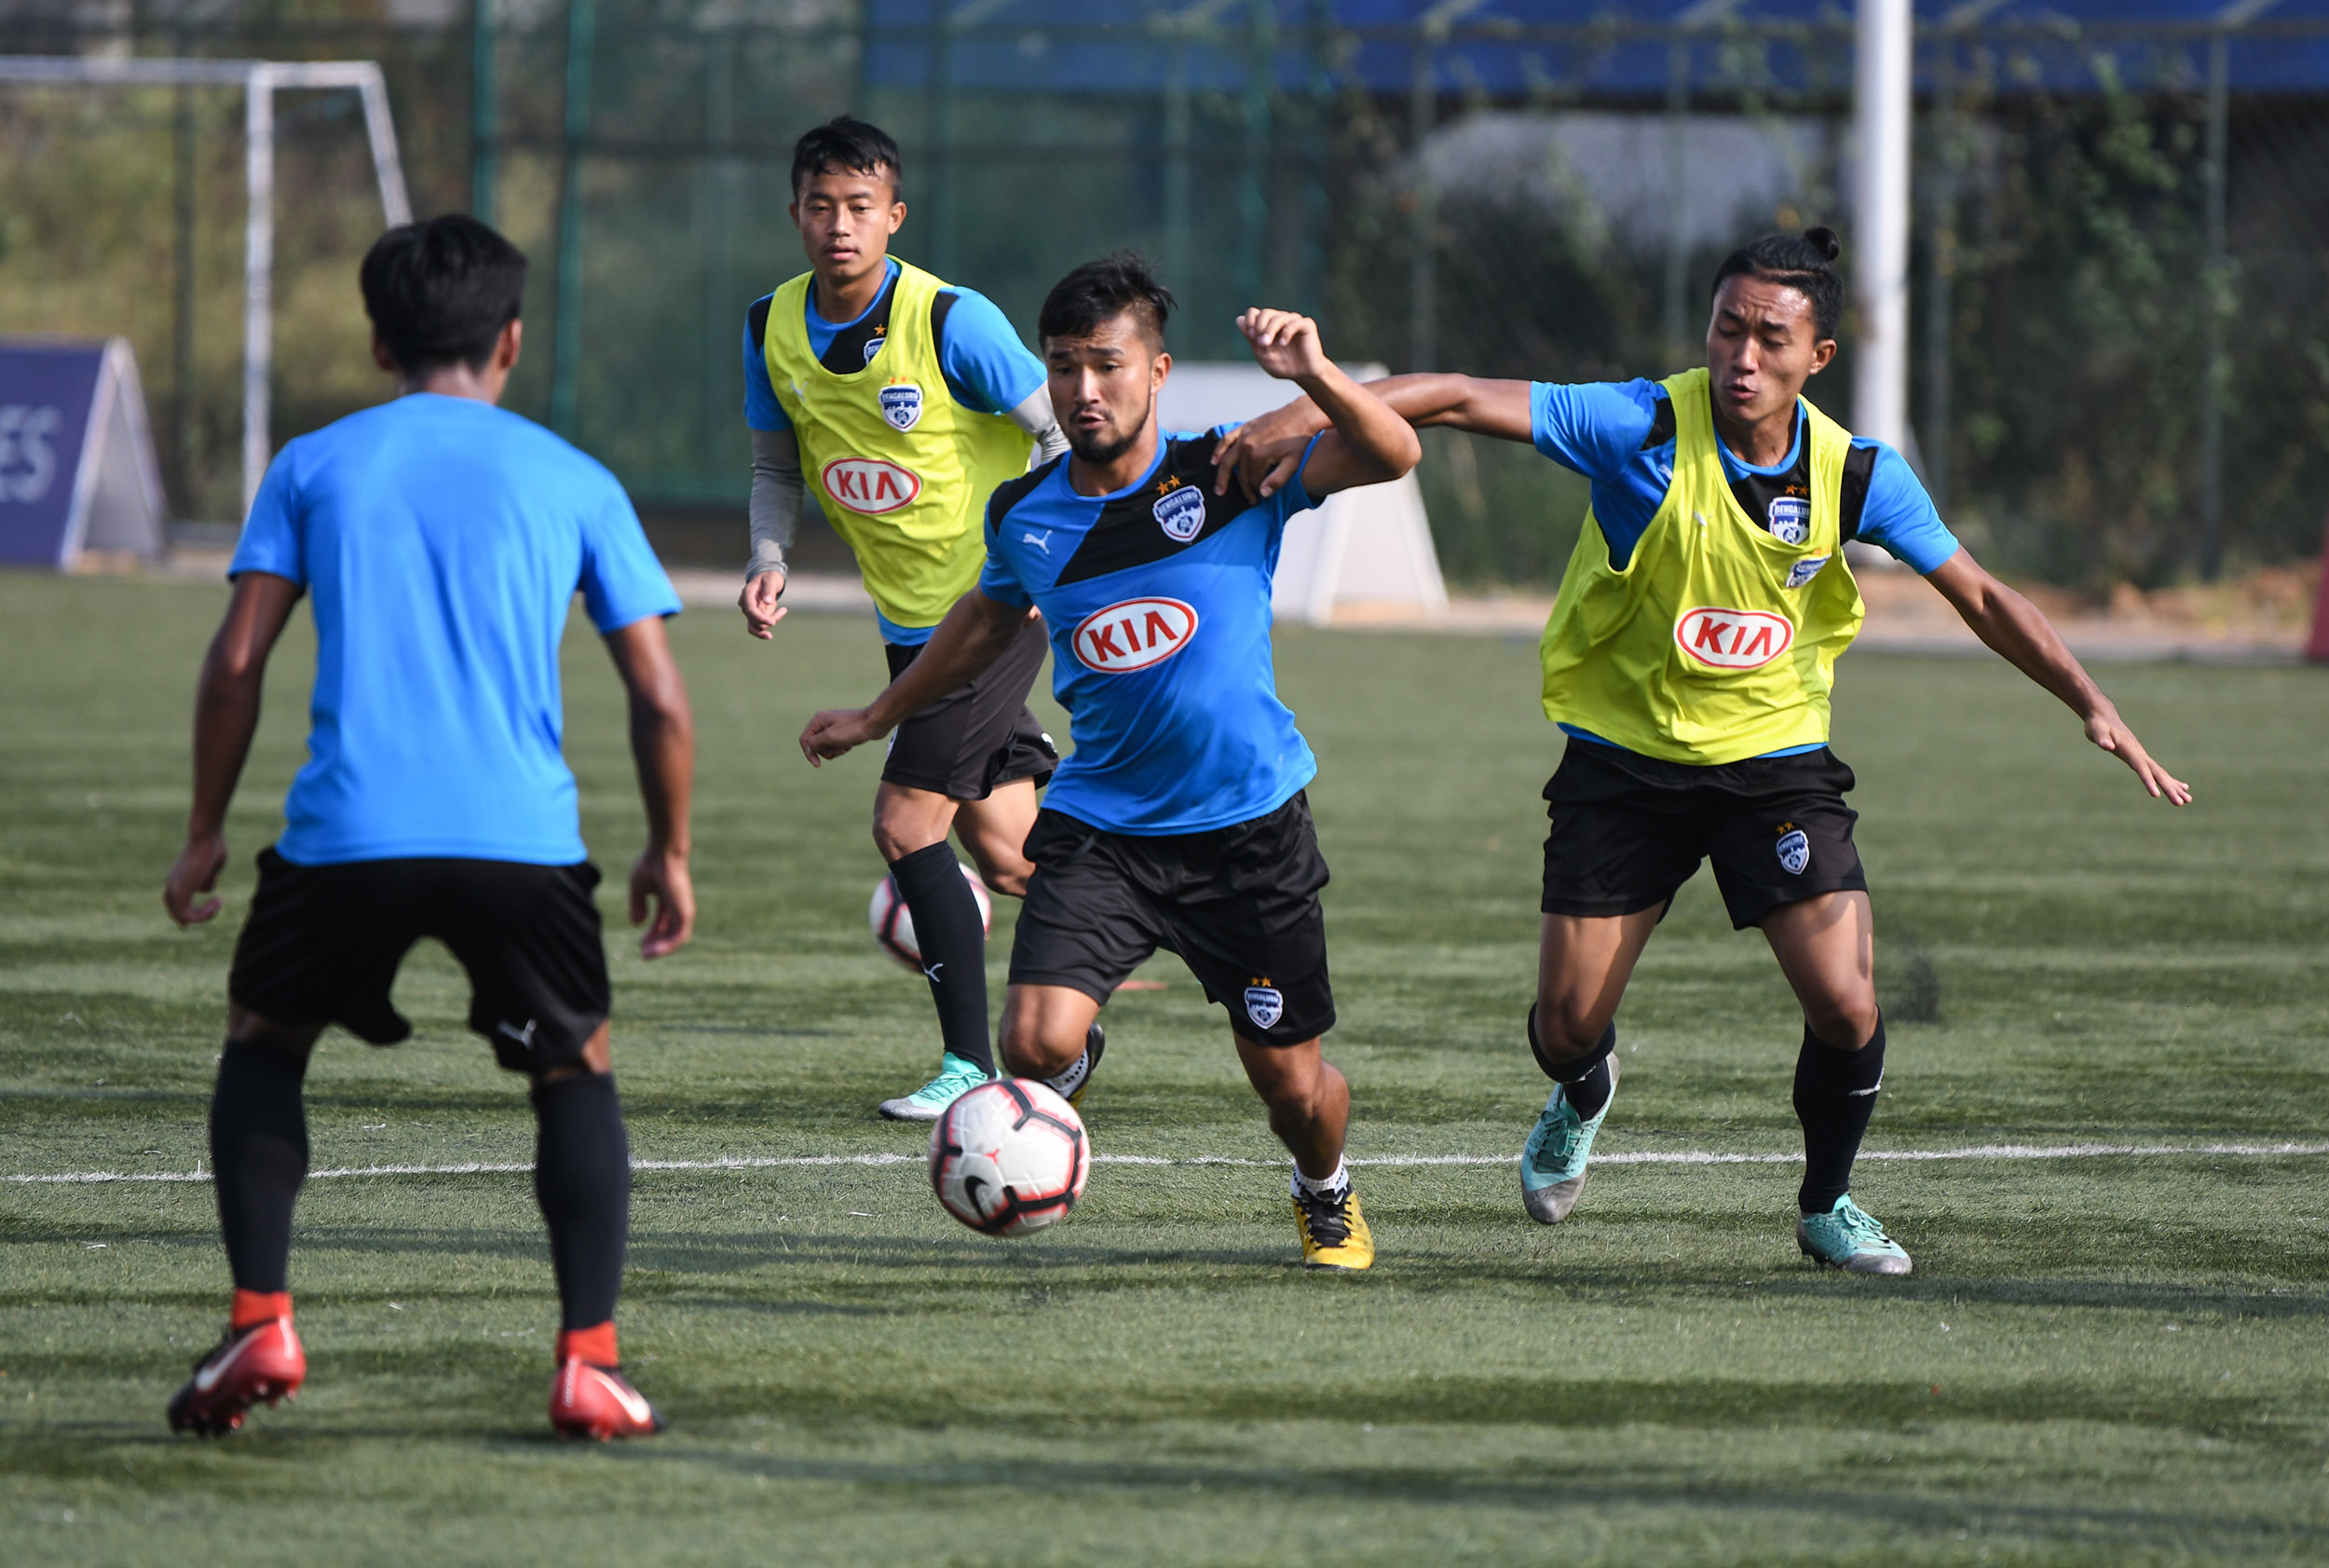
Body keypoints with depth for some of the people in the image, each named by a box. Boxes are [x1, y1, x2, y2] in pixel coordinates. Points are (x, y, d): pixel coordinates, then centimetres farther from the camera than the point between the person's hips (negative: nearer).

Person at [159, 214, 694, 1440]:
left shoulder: (312, 467, 12)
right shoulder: (572, 483, 12)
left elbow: (236, 662, 4)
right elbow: (661, 701, 8)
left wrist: (205, 831, 14)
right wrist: (669, 853, 20)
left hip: (345, 833, 0)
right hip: (524, 838, 0)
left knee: (263, 1044, 23)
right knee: (576, 1073, 18)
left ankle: (260, 1327, 8)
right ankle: (589, 1360, 1)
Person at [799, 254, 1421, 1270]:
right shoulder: (1024, 516, 0)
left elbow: (1391, 457, -21)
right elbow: (992, 618, 22)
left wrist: (1312, 376, -38)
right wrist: (877, 718, 30)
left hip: (1248, 824, -2)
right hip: (1098, 825, 2)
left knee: (1291, 1082, 7)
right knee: (1035, 1044, -20)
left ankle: (1324, 1195, 42)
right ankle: (1070, 1075, 18)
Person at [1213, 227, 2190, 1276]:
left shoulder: (1857, 475, -10)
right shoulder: (1645, 429, -19)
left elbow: (1980, 598, 1)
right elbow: (1461, 401, -23)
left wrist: (2092, 705, -7)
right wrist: (1307, 411, -36)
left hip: (1775, 758, 1)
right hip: (1624, 756, -1)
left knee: (1846, 1009, -13)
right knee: (1567, 1025, 1)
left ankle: (1825, 1206, 16)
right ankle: (1582, 1095, 41)